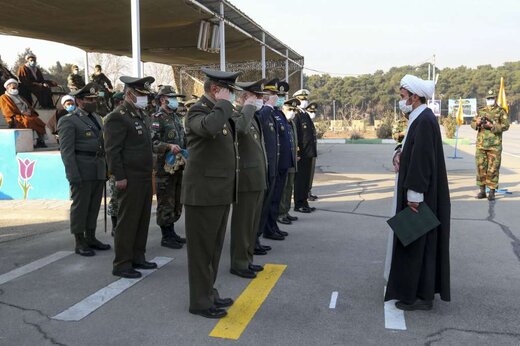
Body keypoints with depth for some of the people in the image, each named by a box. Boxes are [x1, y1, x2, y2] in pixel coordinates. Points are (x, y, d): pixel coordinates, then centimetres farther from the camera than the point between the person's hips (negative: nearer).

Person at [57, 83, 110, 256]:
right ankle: (80, 242, 11)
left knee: (94, 205, 12)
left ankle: (91, 237, 24)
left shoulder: (96, 118, 17)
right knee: (80, 205, 2)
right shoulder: (68, 121, -6)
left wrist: (106, 167, 12)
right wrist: (73, 176, -17)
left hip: (99, 170, 7)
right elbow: (66, 150, -11)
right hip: (82, 171, -7)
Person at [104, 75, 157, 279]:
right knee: (127, 221, -2)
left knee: (143, 219, 13)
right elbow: (112, 150, -16)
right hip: (130, 179, -9)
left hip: (145, 177, 9)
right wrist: (119, 177, -18)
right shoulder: (117, 117, -11)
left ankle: (137, 257, 25)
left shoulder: (143, 115, 16)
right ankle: (122, 264, 8)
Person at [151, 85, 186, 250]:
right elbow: (151, 142, -19)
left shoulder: (176, 117, 16)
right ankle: (166, 237, 7)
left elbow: (183, 138, 26)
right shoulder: (157, 118, -9)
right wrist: (169, 146, -31)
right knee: (166, 202, -2)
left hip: (178, 166, 8)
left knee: (176, 201, 15)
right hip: (165, 167, -8)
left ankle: (171, 232, 26)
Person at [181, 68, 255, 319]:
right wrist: (224, 104, -24)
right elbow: (210, 127, -36)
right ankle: (200, 302, 13)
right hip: (203, 193, -9)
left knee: (214, 248, 17)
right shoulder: (198, 110, -12)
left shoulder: (219, 111, 16)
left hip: (221, 192, 9)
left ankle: (209, 293, 30)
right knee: (201, 249, 1)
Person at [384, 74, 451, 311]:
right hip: (415, 193, 10)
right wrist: (400, 154, 1)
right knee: (417, 243, 16)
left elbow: (422, 159, -23)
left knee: (418, 244, -1)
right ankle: (422, 290, 28)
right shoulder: (419, 118, 12)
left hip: (419, 195, -10)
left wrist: (414, 196, -22)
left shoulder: (424, 121, -19)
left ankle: (420, 296, 10)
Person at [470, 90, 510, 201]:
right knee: (481, 167, 5)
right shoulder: (481, 111, 13)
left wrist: (492, 126, -18)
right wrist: (477, 123, -8)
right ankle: (482, 190, 14)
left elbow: (505, 126, -5)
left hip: (495, 145, -3)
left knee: (493, 169, -2)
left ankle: (492, 192, 4)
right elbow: (472, 123, 15)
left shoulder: (501, 111, 2)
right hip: (481, 144, 4)